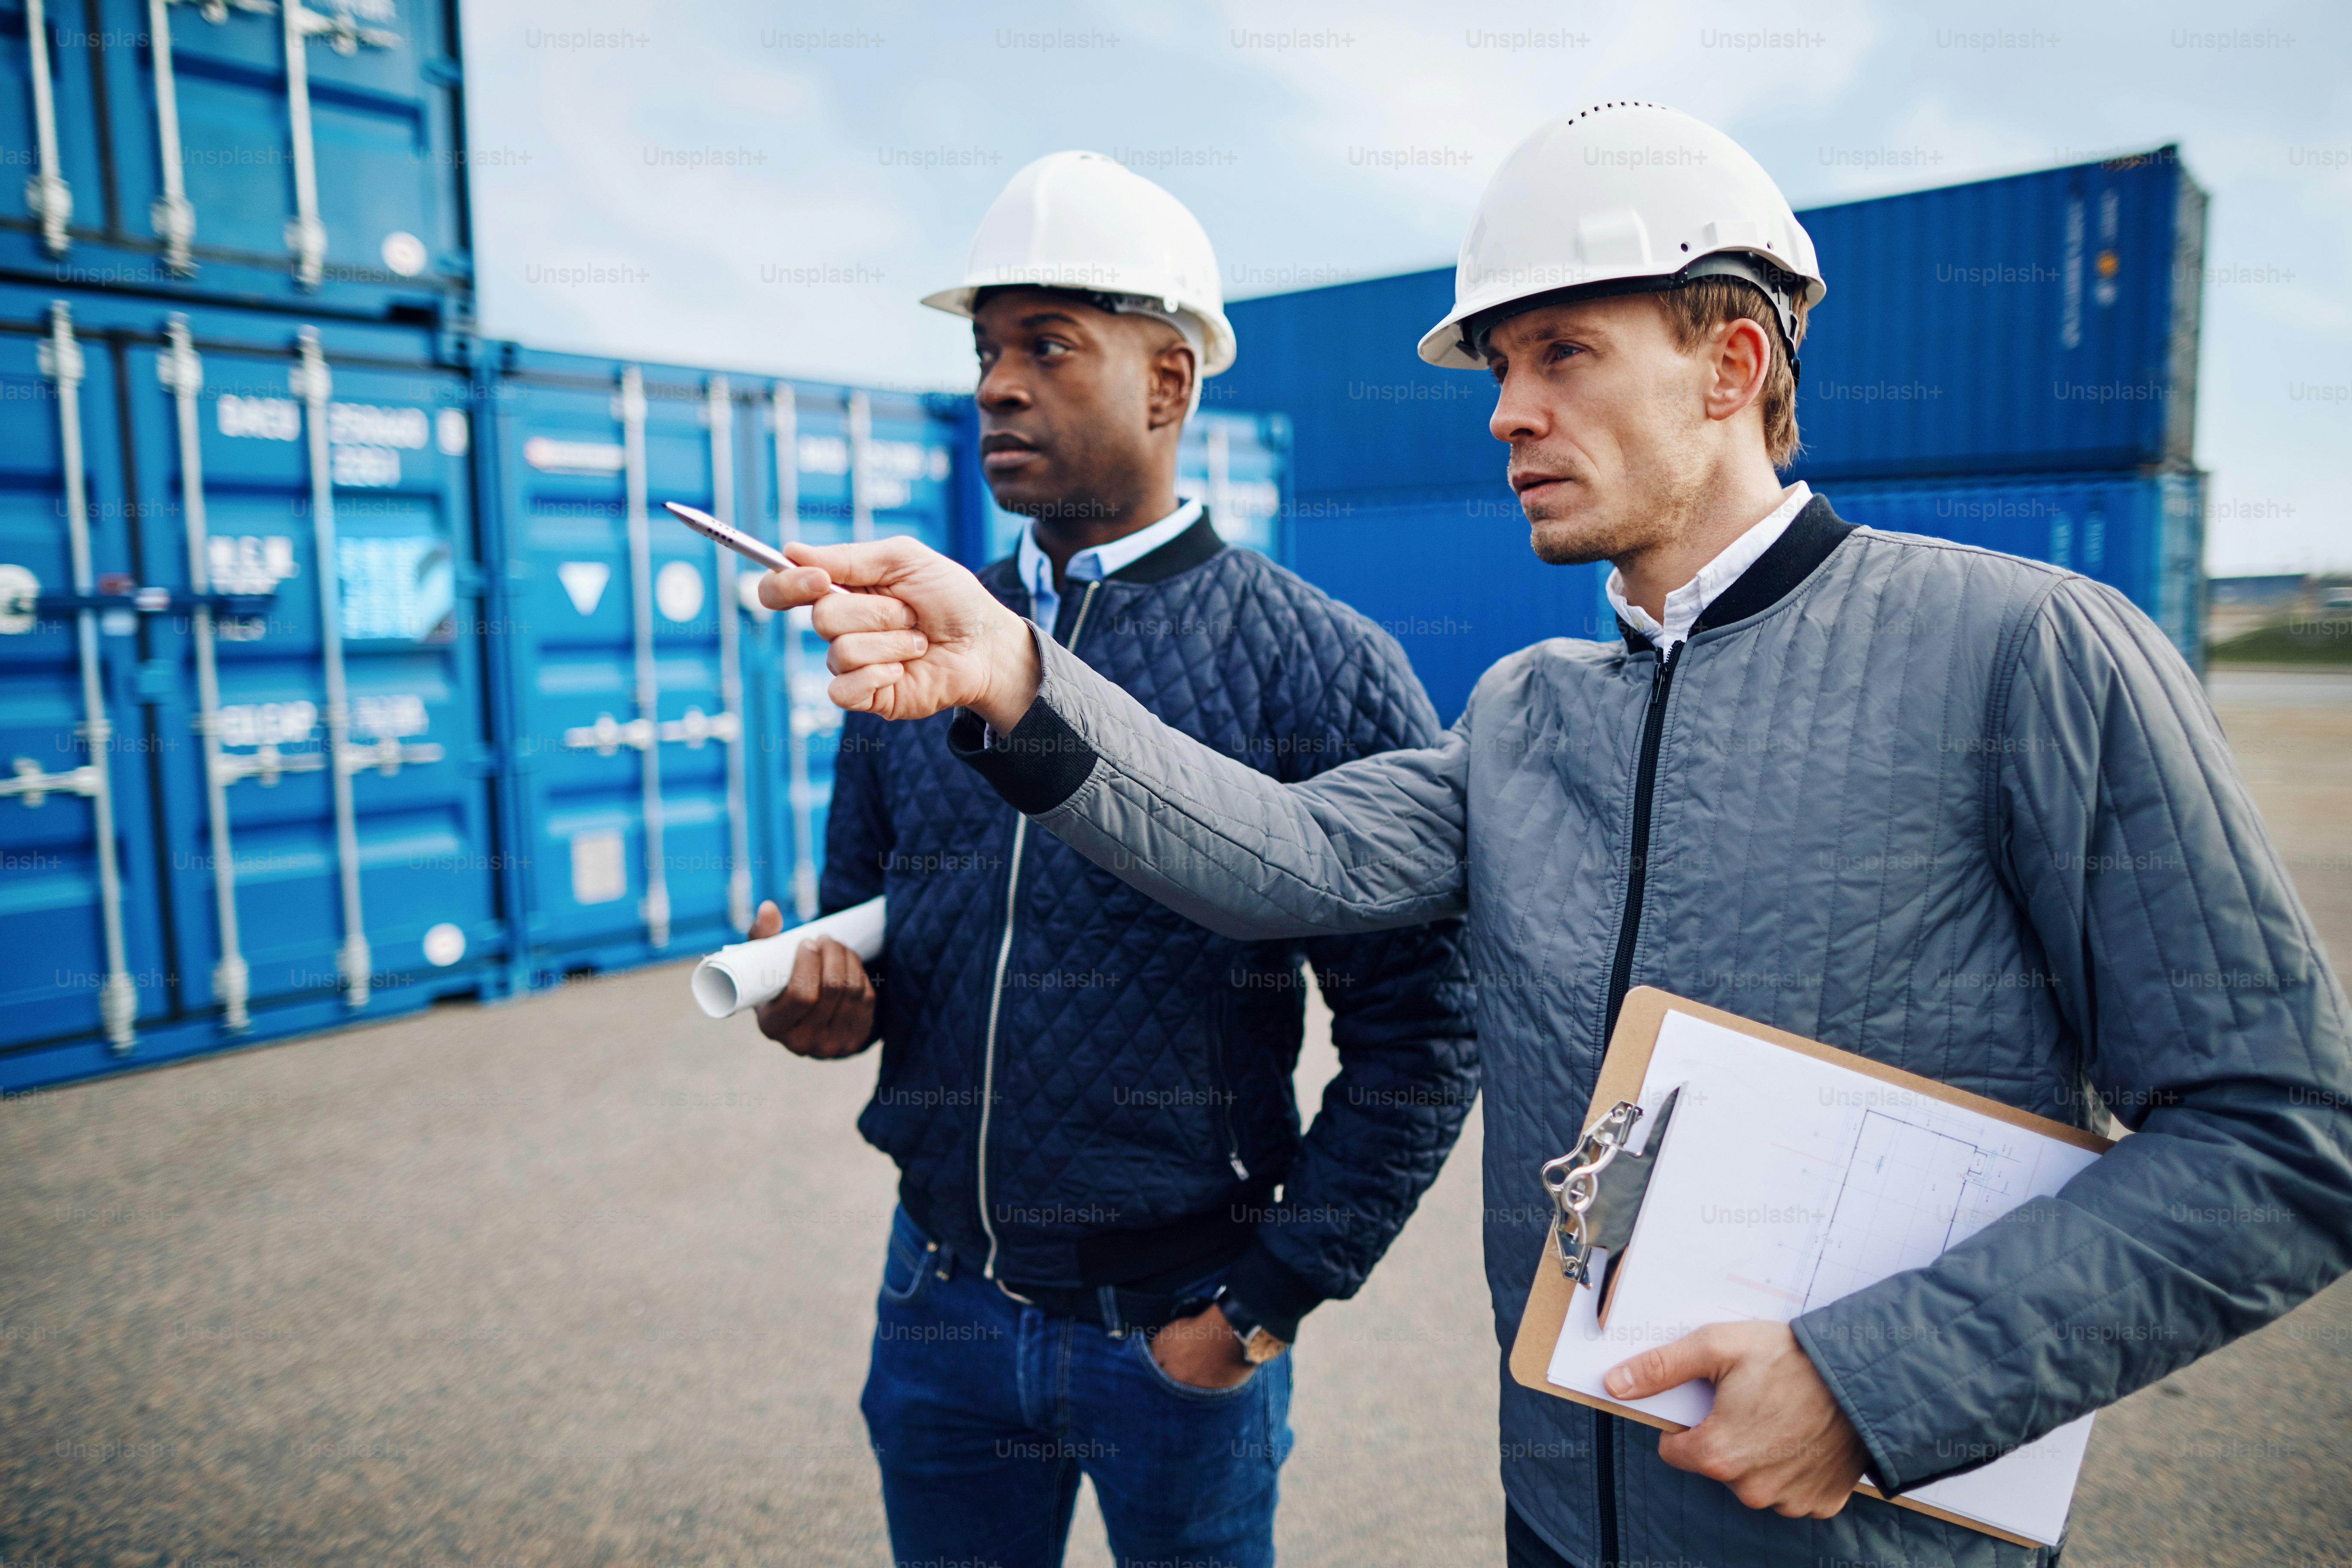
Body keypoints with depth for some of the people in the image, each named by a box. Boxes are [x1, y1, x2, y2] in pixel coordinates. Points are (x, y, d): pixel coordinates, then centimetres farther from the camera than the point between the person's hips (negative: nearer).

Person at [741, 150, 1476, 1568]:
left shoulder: (1319, 668, -12)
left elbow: (1420, 1028, -11)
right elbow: (862, 917, 11)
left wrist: (1275, 1296, -11)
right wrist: (830, 1000, -10)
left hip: (1175, 1332, -3)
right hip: (941, 1300, 4)